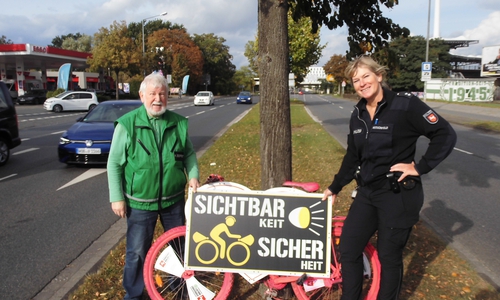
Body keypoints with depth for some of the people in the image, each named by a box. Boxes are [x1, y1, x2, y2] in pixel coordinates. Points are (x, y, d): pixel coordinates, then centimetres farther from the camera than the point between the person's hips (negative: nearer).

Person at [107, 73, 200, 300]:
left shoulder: (178, 123, -2)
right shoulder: (127, 124, -11)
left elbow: (189, 153, 11)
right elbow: (114, 163, -7)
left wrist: (193, 174, -5)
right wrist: (117, 197, -9)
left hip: (174, 199, 4)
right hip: (140, 202, -3)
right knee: (137, 251, 8)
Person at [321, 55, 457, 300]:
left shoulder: (405, 105, -12)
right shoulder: (358, 115, 7)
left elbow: (445, 135, -13)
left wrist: (420, 167, -15)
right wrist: (335, 187, 19)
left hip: (399, 195, -6)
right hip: (367, 193, 6)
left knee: (389, 256, 6)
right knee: (348, 250, 7)